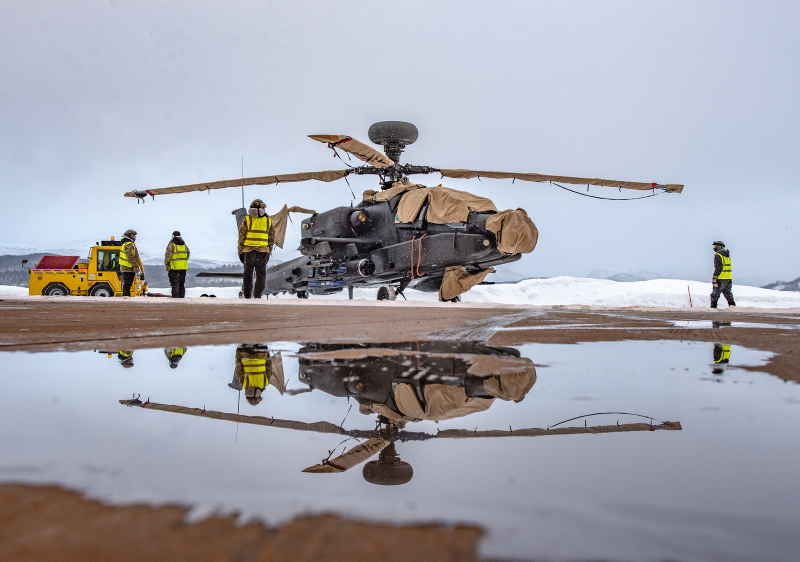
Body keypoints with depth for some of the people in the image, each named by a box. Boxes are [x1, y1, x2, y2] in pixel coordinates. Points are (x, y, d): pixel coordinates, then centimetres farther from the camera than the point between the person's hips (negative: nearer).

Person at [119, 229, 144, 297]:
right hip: (129, 269, -10)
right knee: (127, 285, -11)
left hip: (124, 268, 10)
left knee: (126, 285, 13)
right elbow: (131, 257, -19)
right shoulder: (129, 244, -12)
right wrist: (136, 267, -19)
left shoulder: (125, 244, 22)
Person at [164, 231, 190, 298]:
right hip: (183, 267, 6)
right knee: (182, 284, 11)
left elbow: (168, 256, -10)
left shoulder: (171, 245, -7)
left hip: (174, 267, -5)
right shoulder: (184, 245, 12)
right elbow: (187, 255, 18)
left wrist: (166, 265, 0)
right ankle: (181, 297, 13)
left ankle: (175, 297, -12)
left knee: (175, 283, -6)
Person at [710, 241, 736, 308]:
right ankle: (732, 305, 10)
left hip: (721, 279, -8)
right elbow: (727, 268, 19)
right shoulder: (727, 256, 16)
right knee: (727, 293, 14)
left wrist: (714, 279, -18)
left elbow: (718, 269, -18)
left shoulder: (718, 256, -11)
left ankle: (713, 307, -2)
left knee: (715, 294, -2)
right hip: (728, 279, 8)